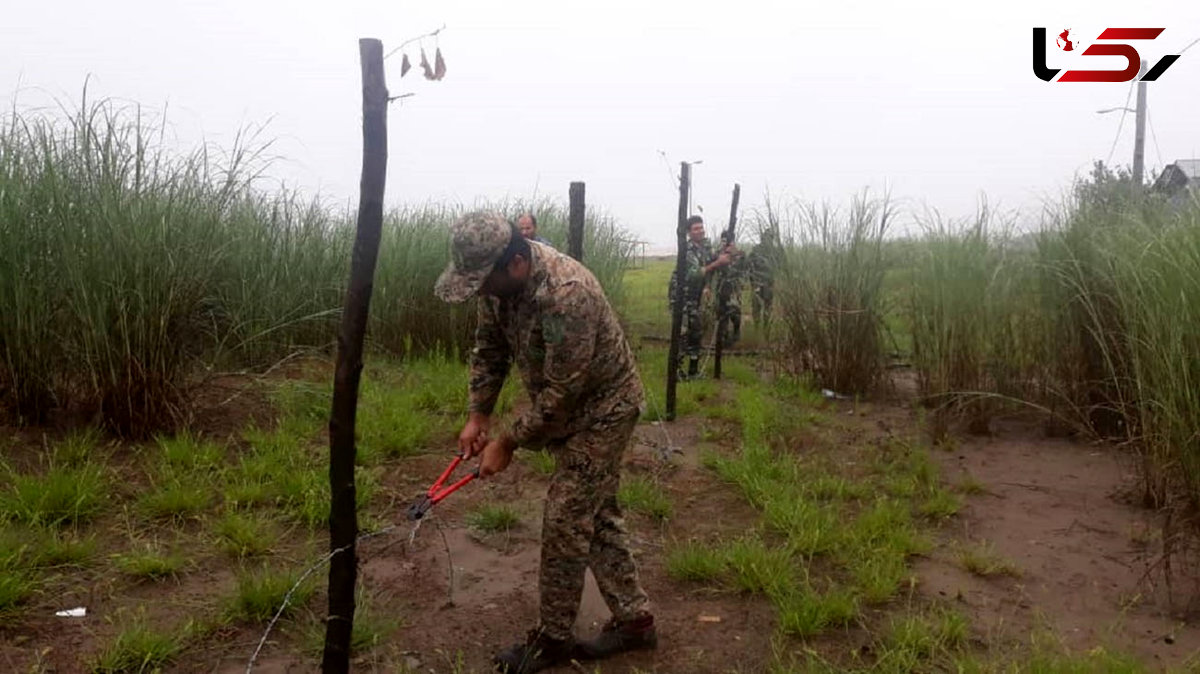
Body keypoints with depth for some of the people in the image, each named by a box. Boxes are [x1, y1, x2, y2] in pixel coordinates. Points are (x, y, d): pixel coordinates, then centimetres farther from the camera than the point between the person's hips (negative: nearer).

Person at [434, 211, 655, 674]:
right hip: (568, 409, 9)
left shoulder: (567, 294, -35)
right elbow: (489, 349, 5)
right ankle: (634, 620, 28)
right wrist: (479, 416, -1)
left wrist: (508, 442, -20)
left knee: (565, 523, -3)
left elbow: (561, 394, -30)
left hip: (601, 410, -9)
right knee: (596, 516, 14)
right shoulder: (499, 282, -9)